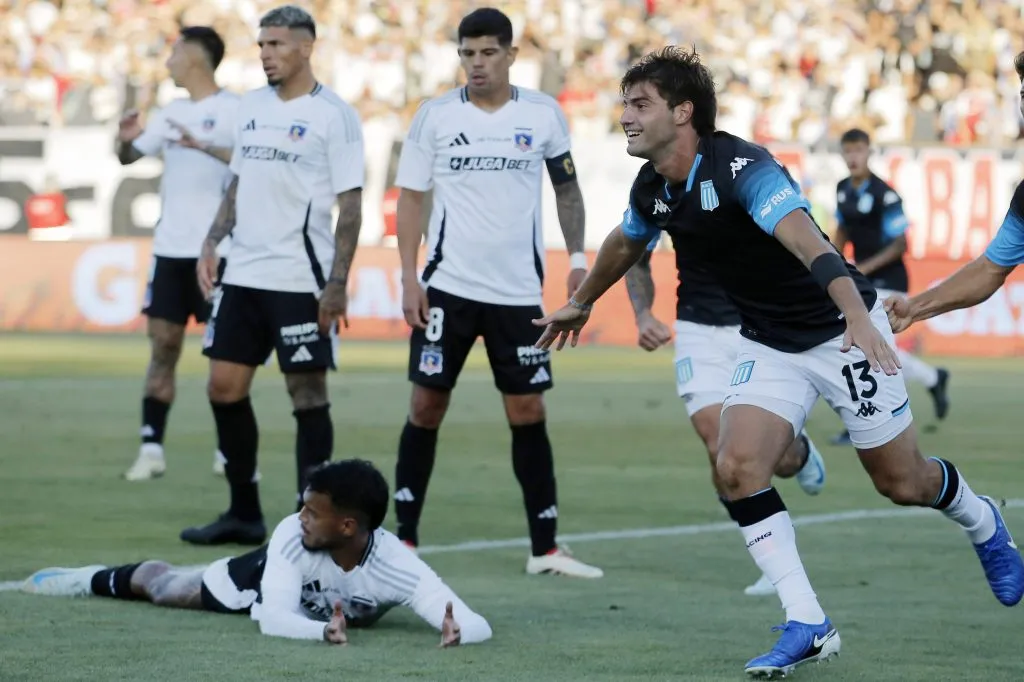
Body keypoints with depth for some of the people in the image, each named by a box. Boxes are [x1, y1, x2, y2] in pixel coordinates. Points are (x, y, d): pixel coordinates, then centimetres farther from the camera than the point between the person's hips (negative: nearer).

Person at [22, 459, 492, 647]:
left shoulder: (399, 569, -47)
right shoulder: (292, 536, -44)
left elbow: (478, 625, -54)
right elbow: (273, 618, -49)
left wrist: (457, 633, -79)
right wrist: (324, 630, -69)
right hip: (269, 576, -1)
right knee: (164, 588, 25)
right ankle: (96, 579, 56)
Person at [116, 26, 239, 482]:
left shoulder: (234, 110, -6)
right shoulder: (171, 113, 13)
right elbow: (128, 157, 17)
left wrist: (205, 147, -26)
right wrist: (126, 139, -5)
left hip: (216, 250, -6)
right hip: (170, 248, 6)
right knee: (162, 347, 4)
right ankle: (151, 449, 5)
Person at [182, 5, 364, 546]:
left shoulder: (333, 115, -7)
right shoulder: (252, 106, 13)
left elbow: (350, 206, -9)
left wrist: (337, 283, -15)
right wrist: (212, 243, 8)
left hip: (300, 279, -7)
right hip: (243, 273, 7)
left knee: (307, 394, -2)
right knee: (225, 387, 6)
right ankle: (244, 514, 16)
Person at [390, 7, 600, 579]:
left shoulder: (544, 115, 1)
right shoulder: (435, 116, -1)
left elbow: (567, 188, 12)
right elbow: (411, 196, 2)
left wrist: (577, 258, 2)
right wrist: (409, 277, -6)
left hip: (518, 290, 1)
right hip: (448, 286, 0)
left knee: (528, 412, 2)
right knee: (427, 405, 1)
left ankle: (545, 548, 7)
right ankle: (405, 538, 9)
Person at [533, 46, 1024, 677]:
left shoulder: (743, 167, -28)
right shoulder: (652, 191, -4)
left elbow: (810, 244, -43)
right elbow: (624, 245, 20)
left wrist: (858, 318, -58)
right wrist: (580, 304, 35)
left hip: (842, 331, -6)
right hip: (770, 344, 6)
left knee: (902, 482, 4)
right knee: (738, 468, -15)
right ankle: (807, 626, -10)